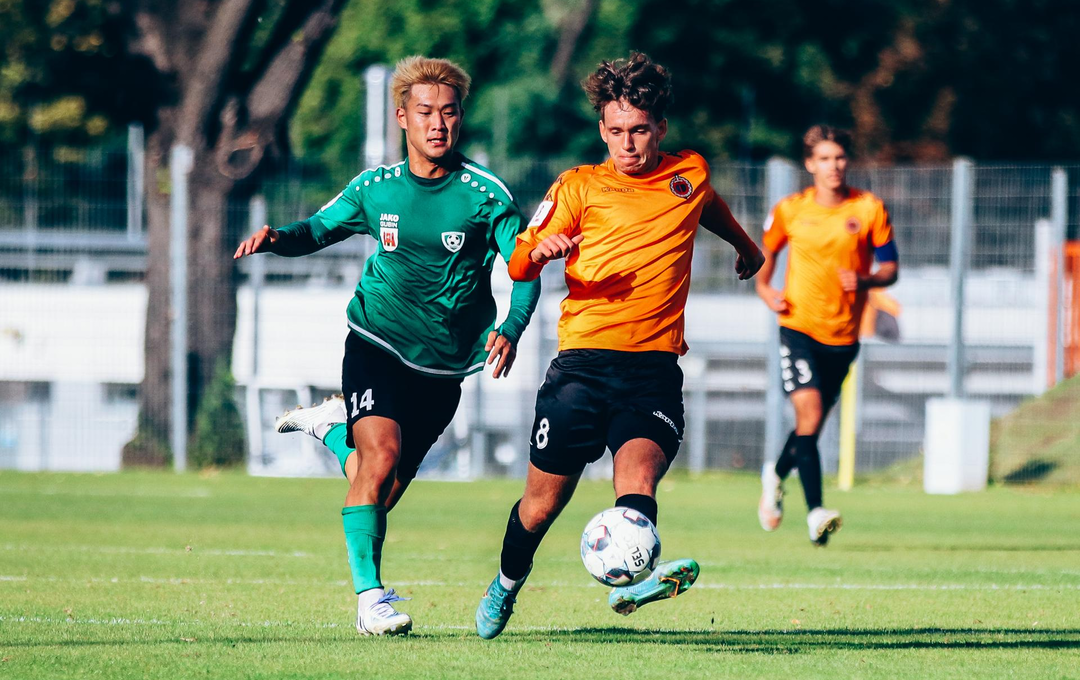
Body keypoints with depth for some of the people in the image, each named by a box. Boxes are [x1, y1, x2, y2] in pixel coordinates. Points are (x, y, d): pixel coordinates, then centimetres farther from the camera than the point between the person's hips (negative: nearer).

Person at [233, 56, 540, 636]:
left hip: (443, 366, 1)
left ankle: (334, 426, 40)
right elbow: (318, 230, 12)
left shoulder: (486, 195, -8)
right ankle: (369, 595, -20)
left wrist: (510, 330, -28)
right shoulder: (375, 187, -1)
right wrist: (275, 238, -11)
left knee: (386, 489, 10)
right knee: (382, 457, -24)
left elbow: (525, 270, -10)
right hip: (377, 347, -1)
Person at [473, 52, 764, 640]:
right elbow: (517, 268, 2)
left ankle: (630, 579, -49)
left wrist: (745, 246, 54)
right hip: (583, 364, -1)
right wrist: (541, 250, -21)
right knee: (544, 500, 5)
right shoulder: (579, 187, 6)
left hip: (656, 366, 1)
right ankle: (506, 586, 31)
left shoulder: (691, 174, 13)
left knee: (638, 475, -26)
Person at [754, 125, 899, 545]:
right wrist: (764, 289, -1)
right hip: (798, 325, -2)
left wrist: (864, 280, -17)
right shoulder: (790, 211, -1)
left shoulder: (870, 210, -2)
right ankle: (815, 512, -21)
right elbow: (766, 251, 17)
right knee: (809, 412, -20)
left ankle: (776, 475, 45)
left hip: (844, 333, 2)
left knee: (814, 422, 14)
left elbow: (890, 268, 3)